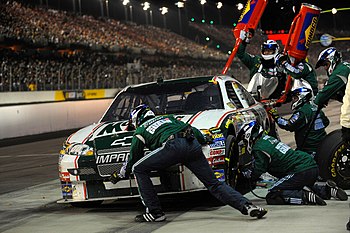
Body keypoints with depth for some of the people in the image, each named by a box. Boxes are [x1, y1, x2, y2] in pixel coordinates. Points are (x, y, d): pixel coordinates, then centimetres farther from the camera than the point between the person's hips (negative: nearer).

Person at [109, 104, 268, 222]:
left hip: (173, 146, -5)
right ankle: (247, 207, -10)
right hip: (193, 145, 5)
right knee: (214, 184, 8)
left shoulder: (140, 132, 25)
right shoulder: (167, 118, 39)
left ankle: (155, 212, 7)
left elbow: (133, 159, 29)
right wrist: (205, 140, 54)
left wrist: (119, 175, 46)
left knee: (139, 169, 12)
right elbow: (191, 129, 36)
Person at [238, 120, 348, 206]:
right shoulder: (267, 138, 21)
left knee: (272, 197, -9)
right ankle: (327, 189, 17)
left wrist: (242, 171, 12)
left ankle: (305, 197, -21)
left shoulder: (259, 149, -7)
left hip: (302, 172, -9)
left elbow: (255, 174, -5)